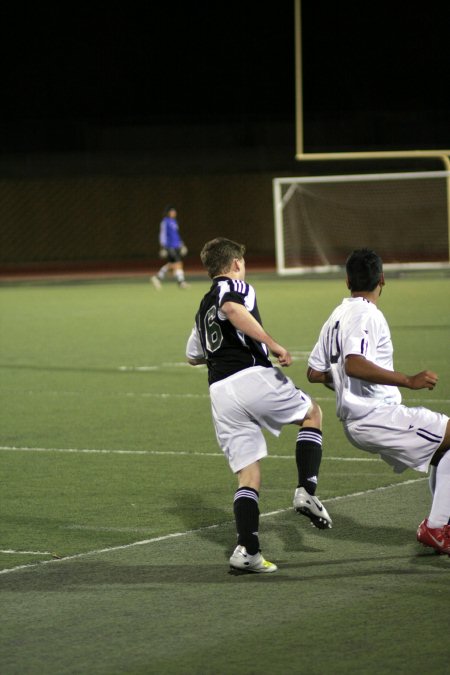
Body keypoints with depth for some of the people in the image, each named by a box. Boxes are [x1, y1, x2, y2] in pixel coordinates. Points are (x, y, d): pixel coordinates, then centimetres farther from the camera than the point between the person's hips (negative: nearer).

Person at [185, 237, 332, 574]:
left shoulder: (204, 306, 27)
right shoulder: (236, 287, 4)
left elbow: (193, 356, 39)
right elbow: (232, 309, -22)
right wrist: (274, 346, -24)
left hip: (220, 392, 6)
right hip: (252, 376, -6)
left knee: (248, 476, 7)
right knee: (312, 413, 18)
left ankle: (247, 550, -7)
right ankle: (306, 490, 3)